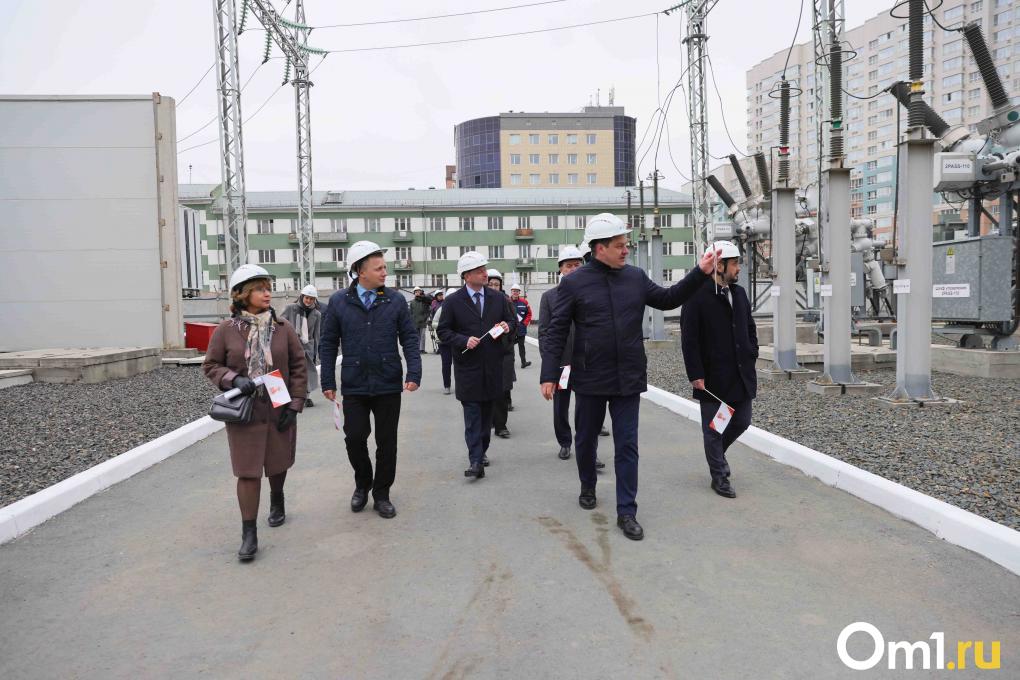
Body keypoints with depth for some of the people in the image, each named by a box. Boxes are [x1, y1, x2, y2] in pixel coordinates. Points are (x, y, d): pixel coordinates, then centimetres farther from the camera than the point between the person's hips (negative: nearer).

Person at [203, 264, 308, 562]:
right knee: (248, 472, -1)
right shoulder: (226, 330, -5)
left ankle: (277, 499, 49)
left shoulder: (283, 328, -2)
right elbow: (210, 365, 2)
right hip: (243, 413, -2)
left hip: (279, 412, 2)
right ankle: (249, 534, 9)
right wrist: (233, 379, -17)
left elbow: (299, 367, 1)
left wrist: (295, 404, -5)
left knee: (277, 464, 18)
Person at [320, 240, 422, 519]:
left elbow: (409, 338, 1)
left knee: (387, 442, 8)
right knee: (354, 438, 3)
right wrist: (328, 382, 0)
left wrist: (414, 373, -11)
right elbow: (328, 344, 4)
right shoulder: (338, 302, -1)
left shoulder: (395, 300, 0)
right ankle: (362, 484, 31)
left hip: (388, 385, 0)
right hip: (354, 386, 0)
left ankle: (381, 494, 25)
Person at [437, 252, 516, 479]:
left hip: (492, 365, 4)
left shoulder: (498, 298, 7)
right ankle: (476, 461, -7)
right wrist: (464, 340, -17)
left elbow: (511, 321, 17)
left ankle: (482, 451, 30)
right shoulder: (453, 301, -3)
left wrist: (508, 326, -7)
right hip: (468, 366, -4)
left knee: (487, 412, 14)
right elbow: (443, 331, -1)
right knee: (472, 415, -6)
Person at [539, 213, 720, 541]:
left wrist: (700, 273, 5)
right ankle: (588, 487, 42)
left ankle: (626, 511, 10)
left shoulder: (635, 277, 4)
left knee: (627, 445, 3)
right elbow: (556, 332, -7)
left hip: (629, 378, 2)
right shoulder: (574, 283, -7)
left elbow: (668, 299, 14)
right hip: (590, 378, -2)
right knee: (586, 438, 16)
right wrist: (549, 375, -12)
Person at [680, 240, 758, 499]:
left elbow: (750, 328, 20)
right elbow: (689, 339, -14)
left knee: (741, 422, 13)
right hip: (713, 378, -7)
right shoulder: (697, 295, -12)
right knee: (713, 428, 5)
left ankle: (715, 454, 39)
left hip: (742, 375, 7)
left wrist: (752, 356, 9)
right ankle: (719, 476, 18)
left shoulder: (739, 293, 10)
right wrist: (695, 375, -15)